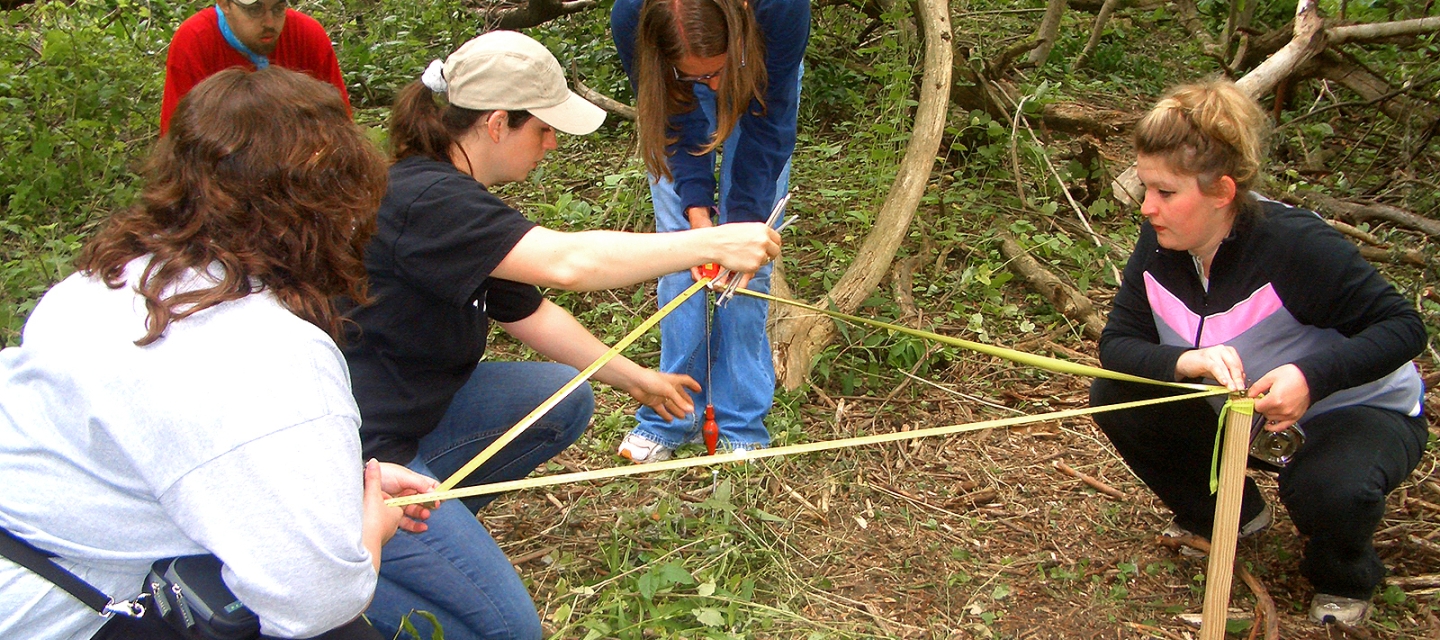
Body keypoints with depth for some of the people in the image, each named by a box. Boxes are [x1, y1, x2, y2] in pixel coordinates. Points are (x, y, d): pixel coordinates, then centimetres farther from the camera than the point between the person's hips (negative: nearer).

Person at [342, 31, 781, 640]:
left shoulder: (458, 200, 8)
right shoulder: (424, 201, -24)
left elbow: (528, 312, 16)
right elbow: (566, 262, -36)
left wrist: (634, 378, 17)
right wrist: (714, 243, -30)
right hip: (356, 455, -10)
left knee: (564, 400, 7)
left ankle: (430, 520, 13)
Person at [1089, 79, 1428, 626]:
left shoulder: (1295, 244, -32)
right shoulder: (1159, 245, -16)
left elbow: (1403, 327, -26)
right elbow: (1117, 343, -18)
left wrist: (1313, 375, -43)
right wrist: (1183, 362, -40)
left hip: (1361, 411, -5)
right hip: (1249, 415, 6)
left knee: (1325, 489, -38)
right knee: (1115, 397, -11)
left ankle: (1345, 580, 2)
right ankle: (1229, 514, 14)